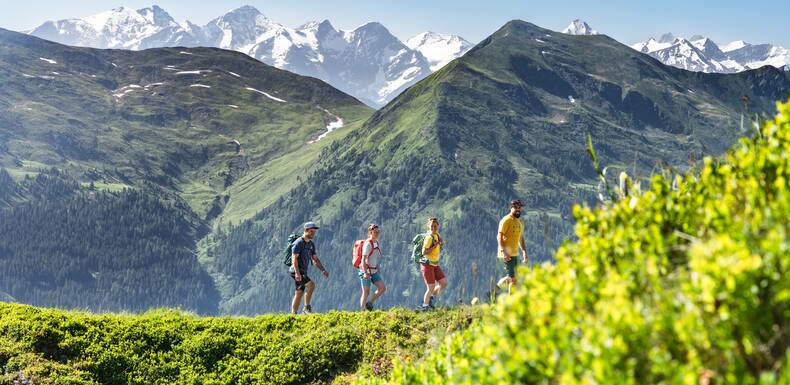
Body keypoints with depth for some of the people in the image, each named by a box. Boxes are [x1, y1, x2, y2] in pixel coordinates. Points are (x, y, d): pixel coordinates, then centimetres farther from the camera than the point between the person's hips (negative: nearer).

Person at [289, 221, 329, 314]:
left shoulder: (311, 244, 14)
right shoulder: (298, 243, -12)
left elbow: (315, 259, 16)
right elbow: (294, 258, -19)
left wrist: (323, 270, 3)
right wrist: (297, 273, -29)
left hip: (304, 272, 9)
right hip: (296, 271, -9)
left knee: (299, 294, 9)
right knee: (311, 285, -23)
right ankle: (307, 307, -14)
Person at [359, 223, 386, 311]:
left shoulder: (377, 244, 11)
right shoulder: (368, 244, -14)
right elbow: (363, 259, -19)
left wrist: (379, 270, 18)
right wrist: (365, 272, -25)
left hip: (374, 271, 8)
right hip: (366, 271, -8)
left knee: (383, 288, -4)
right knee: (366, 292, -3)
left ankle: (370, 303, 10)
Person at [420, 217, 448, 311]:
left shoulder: (436, 235, 7)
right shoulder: (429, 237, -18)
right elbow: (424, 252, -23)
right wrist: (435, 246, -23)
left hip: (435, 265, 8)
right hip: (427, 264, -8)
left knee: (444, 283, 0)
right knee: (431, 287, -8)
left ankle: (430, 297, 19)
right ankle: (425, 306, 8)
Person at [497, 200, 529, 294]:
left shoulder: (520, 223, 16)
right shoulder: (506, 220, -10)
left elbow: (521, 239, 23)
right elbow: (499, 236, -16)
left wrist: (524, 252, 10)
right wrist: (503, 251, -26)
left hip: (515, 254, 8)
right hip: (506, 254, -8)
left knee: (510, 278, 13)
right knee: (513, 279, -9)